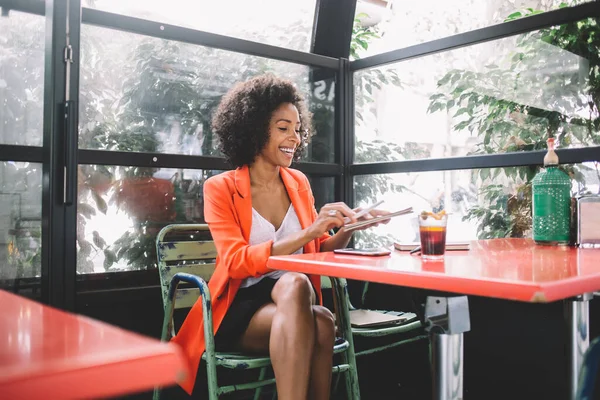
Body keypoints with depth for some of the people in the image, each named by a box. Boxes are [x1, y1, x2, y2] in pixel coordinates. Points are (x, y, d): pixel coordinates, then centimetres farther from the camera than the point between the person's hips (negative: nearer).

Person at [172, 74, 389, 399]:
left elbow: (320, 252, 18)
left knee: (320, 324, -33)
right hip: (240, 310, -3)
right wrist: (307, 233, -23)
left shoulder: (298, 183, 12)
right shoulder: (221, 188, -2)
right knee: (294, 284, -36)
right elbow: (236, 262, -15)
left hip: (294, 305, 3)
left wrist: (348, 227, -3)